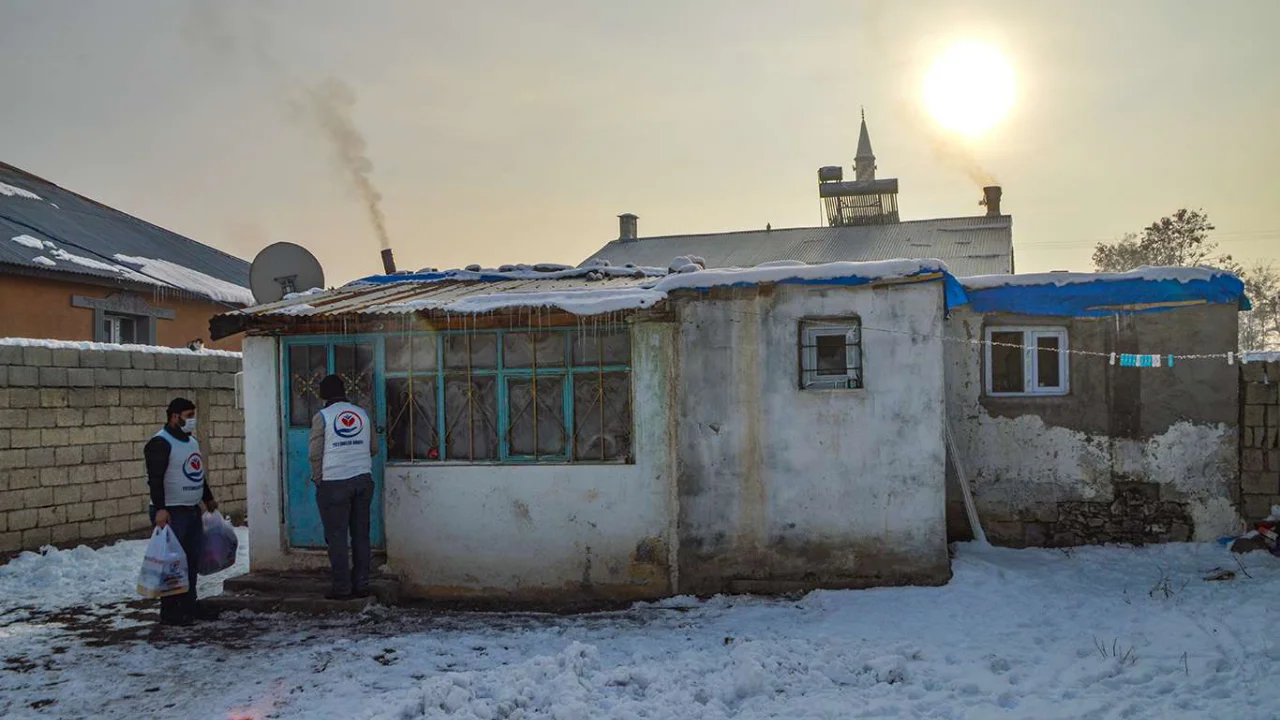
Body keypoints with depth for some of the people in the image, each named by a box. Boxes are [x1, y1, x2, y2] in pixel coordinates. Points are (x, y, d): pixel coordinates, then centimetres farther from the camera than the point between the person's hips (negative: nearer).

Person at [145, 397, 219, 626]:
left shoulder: (192, 441, 16)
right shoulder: (160, 443, -13)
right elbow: (155, 479, -21)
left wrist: (208, 498, 30)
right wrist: (160, 509, -28)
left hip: (192, 511, 9)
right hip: (171, 513, -9)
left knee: (192, 560, 12)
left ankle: (189, 605, 21)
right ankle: (169, 611, 1)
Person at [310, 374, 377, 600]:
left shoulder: (322, 417, -4)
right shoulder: (362, 414, 8)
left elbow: (315, 454, -6)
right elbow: (374, 448, 13)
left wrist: (317, 478, 8)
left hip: (334, 483, -4)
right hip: (363, 480, 4)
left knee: (337, 536, 1)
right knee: (361, 534, 8)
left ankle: (342, 587, 2)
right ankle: (361, 585, 11)